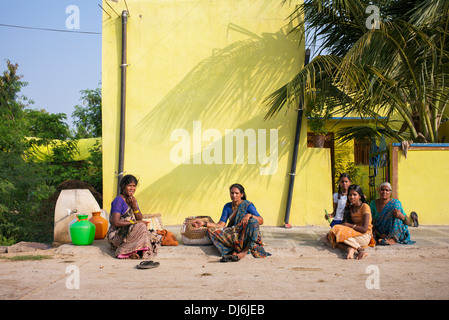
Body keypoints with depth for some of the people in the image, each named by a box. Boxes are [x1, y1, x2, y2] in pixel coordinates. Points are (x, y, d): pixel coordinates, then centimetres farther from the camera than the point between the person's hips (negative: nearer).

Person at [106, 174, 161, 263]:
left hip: (130, 231, 8)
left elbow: (140, 219, 8)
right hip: (116, 235, -8)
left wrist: (134, 205, -10)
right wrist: (135, 222, -15)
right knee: (141, 227, -32)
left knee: (156, 238, -8)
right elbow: (115, 222, -20)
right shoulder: (119, 200, -12)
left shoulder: (132, 200, 13)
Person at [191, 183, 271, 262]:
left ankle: (244, 251, -31)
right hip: (234, 234, 4)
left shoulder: (248, 205, -6)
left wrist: (249, 215, -32)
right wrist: (204, 223, -15)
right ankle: (234, 252, -28)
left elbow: (261, 221, -14)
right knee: (212, 230, -16)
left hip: (247, 235, -4)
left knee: (253, 221, -33)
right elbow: (221, 225, -3)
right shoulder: (227, 207, 5)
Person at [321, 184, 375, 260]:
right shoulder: (350, 208, 13)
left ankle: (360, 249, -32)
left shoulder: (365, 207, -8)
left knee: (337, 229, -28)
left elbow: (364, 229, -16)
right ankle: (349, 248, -38)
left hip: (364, 236, -7)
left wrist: (348, 225, -12)